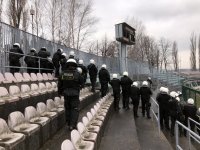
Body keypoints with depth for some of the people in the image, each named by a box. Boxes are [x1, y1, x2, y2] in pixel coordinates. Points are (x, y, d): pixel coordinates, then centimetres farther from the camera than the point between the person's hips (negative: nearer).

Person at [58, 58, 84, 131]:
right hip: (75, 94, -4)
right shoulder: (77, 73, -15)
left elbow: (59, 84, 5)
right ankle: (72, 125, -1)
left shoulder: (63, 73, -3)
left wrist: (60, 92, 19)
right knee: (75, 109, 4)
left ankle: (69, 123, 28)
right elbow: (81, 82, -2)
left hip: (66, 94, 4)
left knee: (67, 108, 18)